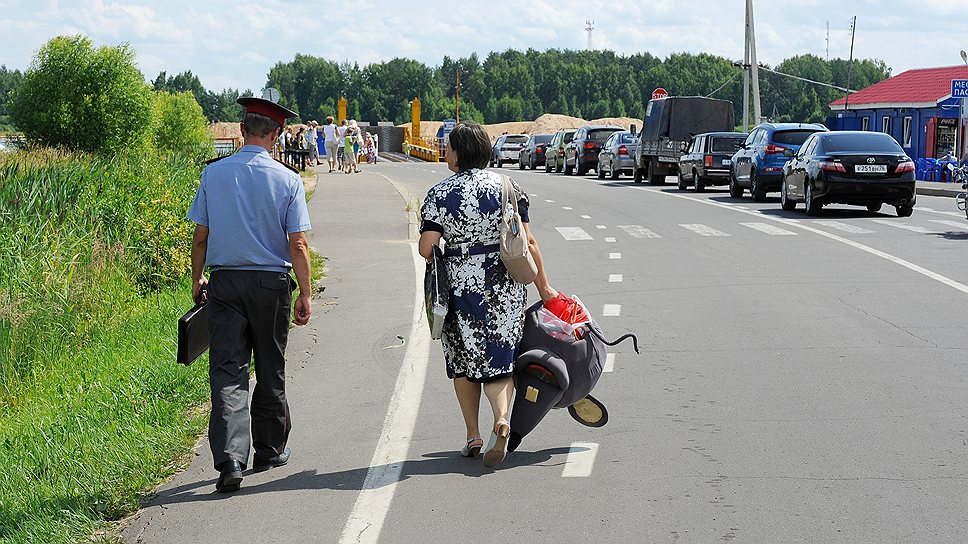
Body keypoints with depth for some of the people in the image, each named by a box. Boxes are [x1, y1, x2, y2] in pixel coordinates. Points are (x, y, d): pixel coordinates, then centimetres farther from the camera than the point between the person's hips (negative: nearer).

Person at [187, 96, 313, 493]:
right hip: (271, 282, -1)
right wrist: (305, 295, -1)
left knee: (228, 370, -2)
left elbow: (200, 235, 2)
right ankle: (269, 451, 26)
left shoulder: (214, 174, -1)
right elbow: (298, 244, -8)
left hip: (224, 282, 1)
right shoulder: (287, 180, -6)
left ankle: (230, 457, -16)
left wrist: (197, 279, 16)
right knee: (270, 370, 14)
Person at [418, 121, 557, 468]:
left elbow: (426, 248, -12)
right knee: (497, 358, 6)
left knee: (464, 359, 15)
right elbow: (527, 242, 0)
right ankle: (502, 418, -20)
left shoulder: (439, 195, -9)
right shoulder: (508, 187, 0)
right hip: (506, 287, 2)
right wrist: (543, 287, 8)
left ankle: (473, 436, 19)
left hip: (461, 287, -2)